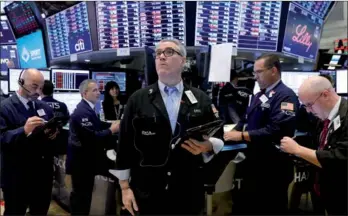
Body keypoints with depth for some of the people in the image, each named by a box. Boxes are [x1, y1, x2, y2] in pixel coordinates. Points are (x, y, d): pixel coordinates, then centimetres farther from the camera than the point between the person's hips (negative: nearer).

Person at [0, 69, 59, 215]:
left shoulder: (45, 108, 9)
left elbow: (52, 131, 13)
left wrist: (54, 133, -10)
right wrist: (24, 130, -35)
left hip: (43, 173, 6)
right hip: (16, 177, -5)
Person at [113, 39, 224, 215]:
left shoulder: (201, 99, 5)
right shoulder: (138, 99, 1)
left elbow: (218, 138, 8)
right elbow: (125, 144, 0)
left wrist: (208, 146, -14)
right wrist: (125, 187, -2)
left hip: (188, 193, 2)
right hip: (146, 192, -1)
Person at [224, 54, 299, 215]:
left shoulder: (285, 96, -16)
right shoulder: (259, 96, 14)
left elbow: (276, 130, -27)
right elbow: (246, 120, 16)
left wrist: (241, 136, -23)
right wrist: (233, 132, -4)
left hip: (273, 167, -8)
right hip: (253, 161, 8)